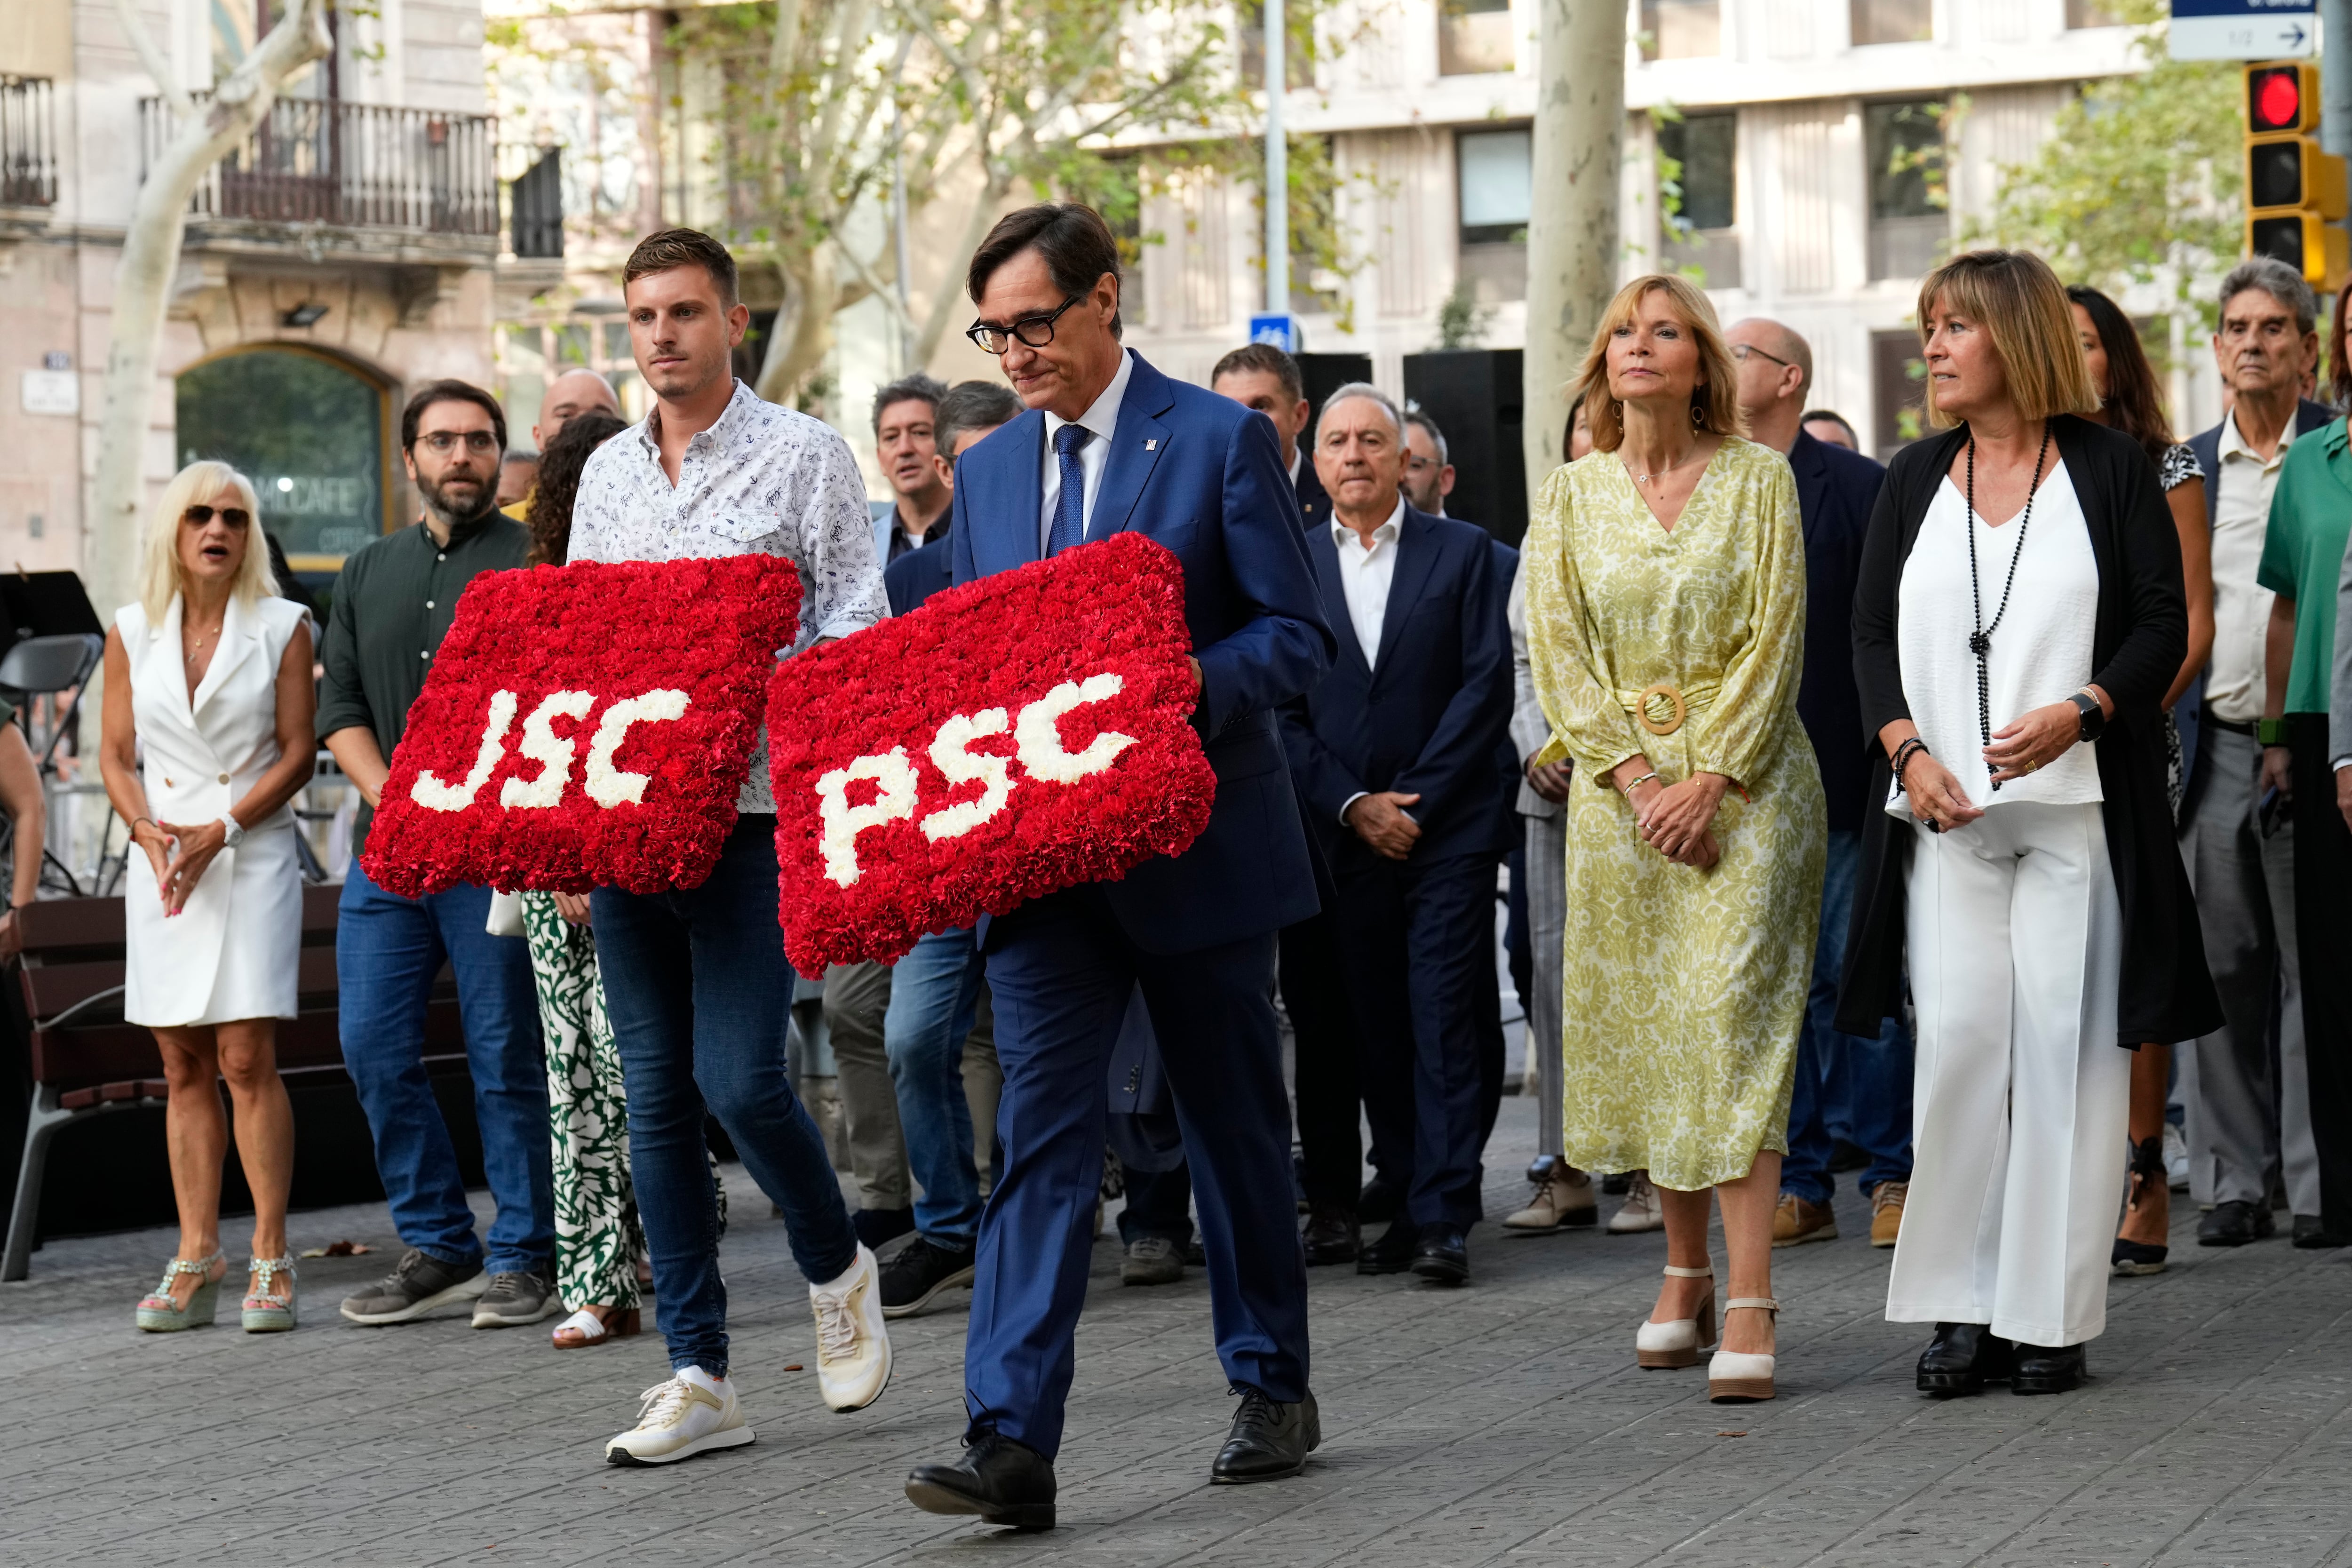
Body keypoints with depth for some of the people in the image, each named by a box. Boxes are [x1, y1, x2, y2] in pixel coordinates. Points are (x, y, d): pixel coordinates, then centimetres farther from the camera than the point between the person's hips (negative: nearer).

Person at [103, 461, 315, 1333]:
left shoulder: (281, 627, 1)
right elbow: (116, 755, 9)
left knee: (247, 1060, -10)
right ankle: (197, 1260, 7)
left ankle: (271, 1259, -6)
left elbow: (296, 753, -2)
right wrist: (149, 832, -9)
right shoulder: (133, 632, 8)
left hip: (254, 860, -3)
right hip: (162, 864, 3)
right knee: (184, 1070, 4)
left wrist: (220, 831, -13)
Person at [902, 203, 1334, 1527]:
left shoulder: (1222, 440, -4)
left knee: (1237, 1128, 10)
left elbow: (1298, 637, -7)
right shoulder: (988, 472, 12)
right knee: (1045, 1128, -8)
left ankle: (1274, 1392, 27)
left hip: (1199, 843, -3)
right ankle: (1012, 1441, -14)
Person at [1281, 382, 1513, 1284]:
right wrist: (1354, 804, -6)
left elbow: (1487, 687, -3)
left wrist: (1414, 802, -9)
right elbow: (1282, 711, 4)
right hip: (1345, 836, 3)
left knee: (1442, 1020, -8)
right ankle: (1409, 1205, 13)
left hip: (1447, 829, -2)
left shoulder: (1462, 553, 3)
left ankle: (1444, 1218, -8)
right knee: (1378, 1030, 5)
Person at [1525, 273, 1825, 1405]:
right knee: (1639, 1025, 5)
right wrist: (1638, 780, -9)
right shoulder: (1572, 495, 8)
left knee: (1733, 1021, -10)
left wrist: (1709, 778, -13)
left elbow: (1775, 640, -5)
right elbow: (1558, 651, 3)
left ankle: (1747, 1304, -13)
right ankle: (1685, 1272, 18)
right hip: (1622, 787, 3)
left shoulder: (1757, 479, 0)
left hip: (1745, 779, -3)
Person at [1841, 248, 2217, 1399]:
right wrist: (1907, 751, -5)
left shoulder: (2110, 470, 4)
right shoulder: (1916, 480, 13)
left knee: (2064, 1041, -4)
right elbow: (1872, 632, 12)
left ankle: (2052, 1313, 2)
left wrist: (2076, 712, -16)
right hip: (1946, 813, 3)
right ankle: (1963, 1305, 3)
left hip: (2078, 806, -3)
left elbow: (2163, 627, 0)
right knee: (1959, 1037, -3)